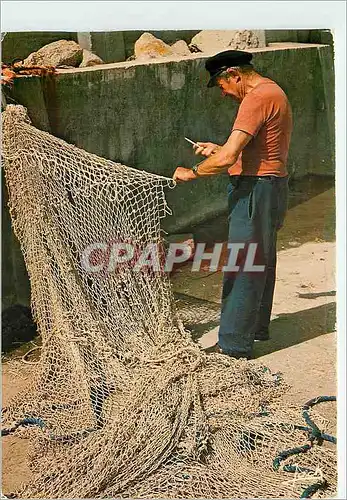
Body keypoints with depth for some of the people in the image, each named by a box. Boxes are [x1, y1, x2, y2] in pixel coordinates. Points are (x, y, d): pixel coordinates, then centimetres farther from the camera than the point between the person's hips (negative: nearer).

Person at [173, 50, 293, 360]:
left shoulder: (258, 98, -17)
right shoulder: (272, 92, 16)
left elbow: (228, 157, -25)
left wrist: (191, 173, -13)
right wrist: (217, 150, 18)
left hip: (256, 191, -11)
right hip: (269, 186, 11)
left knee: (242, 268, -5)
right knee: (261, 261, 19)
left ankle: (234, 344, 4)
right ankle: (256, 326, 35)